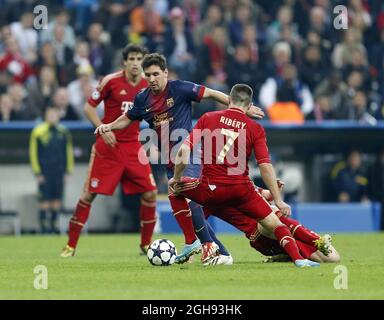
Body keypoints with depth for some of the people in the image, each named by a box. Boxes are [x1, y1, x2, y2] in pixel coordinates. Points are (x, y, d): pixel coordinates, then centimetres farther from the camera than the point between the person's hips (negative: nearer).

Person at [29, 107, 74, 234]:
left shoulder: (63, 132, 8)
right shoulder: (39, 132, -4)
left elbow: (68, 152, 15)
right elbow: (33, 152, -2)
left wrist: (68, 170, 12)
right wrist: (37, 173, -4)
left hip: (59, 172, 4)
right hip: (44, 173, -4)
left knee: (57, 200, 3)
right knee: (45, 200, -7)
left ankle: (53, 225, 10)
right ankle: (44, 226, -3)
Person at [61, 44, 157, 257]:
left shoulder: (149, 85, 2)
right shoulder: (111, 81, -9)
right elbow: (89, 107, -3)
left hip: (133, 146, 3)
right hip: (108, 144, -3)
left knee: (150, 193, -5)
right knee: (90, 193, -3)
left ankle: (146, 244, 12)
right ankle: (71, 245, 5)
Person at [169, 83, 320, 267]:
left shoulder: (207, 118, 3)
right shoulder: (255, 129, 1)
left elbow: (184, 150, -5)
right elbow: (265, 166, -6)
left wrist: (176, 179, 9)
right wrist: (278, 201, -3)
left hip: (210, 190, 0)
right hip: (241, 190, 0)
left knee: (175, 188, 27)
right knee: (274, 224, 11)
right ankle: (298, 259, -10)